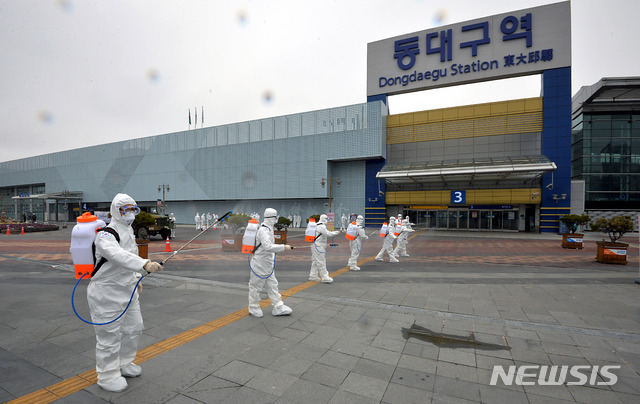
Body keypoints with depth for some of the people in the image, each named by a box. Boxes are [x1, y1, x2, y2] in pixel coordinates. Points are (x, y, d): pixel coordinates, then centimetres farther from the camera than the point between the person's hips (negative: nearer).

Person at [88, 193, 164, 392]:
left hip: (127, 289, 9)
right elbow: (118, 255, -42)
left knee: (133, 328, 19)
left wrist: (136, 279, 19)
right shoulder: (106, 234, -22)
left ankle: (123, 364, 40)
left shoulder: (129, 231, 6)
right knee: (109, 335, 3)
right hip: (107, 292, -9)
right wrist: (144, 264, -55)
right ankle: (107, 375, 25)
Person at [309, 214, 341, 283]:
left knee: (315, 261, 15)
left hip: (315, 246, 11)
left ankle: (313, 276, 21)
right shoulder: (321, 227, -17)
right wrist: (336, 232, -8)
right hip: (318, 246, -11)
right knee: (321, 262, -7)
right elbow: (328, 234, -20)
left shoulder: (318, 226, 15)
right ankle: (324, 277, -3)